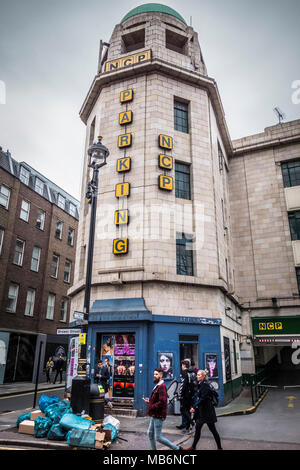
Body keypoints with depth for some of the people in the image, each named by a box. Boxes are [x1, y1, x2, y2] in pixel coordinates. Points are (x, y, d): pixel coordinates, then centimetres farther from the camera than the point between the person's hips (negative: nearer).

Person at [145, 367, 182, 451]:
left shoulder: (162, 386, -20)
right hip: (154, 415, 10)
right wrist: (149, 401, 8)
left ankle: (177, 448, 9)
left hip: (158, 416, -10)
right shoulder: (157, 386, 13)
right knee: (150, 434, 15)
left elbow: (162, 402, -28)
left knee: (158, 437, -3)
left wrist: (151, 407, -20)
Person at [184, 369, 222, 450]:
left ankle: (219, 447, 16)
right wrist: (195, 407, 11)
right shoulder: (201, 384, 10)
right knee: (197, 428, 14)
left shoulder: (205, 385, -18)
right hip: (201, 411, 9)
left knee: (212, 429, 3)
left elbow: (203, 398, -23)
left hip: (207, 411, -9)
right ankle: (193, 447, 23)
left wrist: (194, 407, -20)